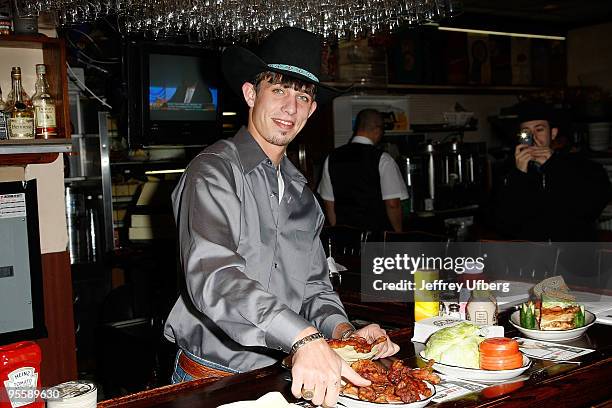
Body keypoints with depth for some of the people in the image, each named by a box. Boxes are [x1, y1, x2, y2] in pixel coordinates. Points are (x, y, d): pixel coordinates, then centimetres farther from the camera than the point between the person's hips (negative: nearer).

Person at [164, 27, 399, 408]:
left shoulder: (300, 191, 11)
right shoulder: (215, 171, -12)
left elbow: (313, 283, 12)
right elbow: (213, 277, -27)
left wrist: (342, 331, -8)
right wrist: (304, 339, -37)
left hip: (283, 375, 5)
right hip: (213, 376, -5)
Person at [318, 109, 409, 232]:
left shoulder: (331, 158, 5)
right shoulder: (382, 159, -9)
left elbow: (328, 203, 9)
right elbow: (393, 204, -11)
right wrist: (398, 234, 2)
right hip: (378, 235, -4)